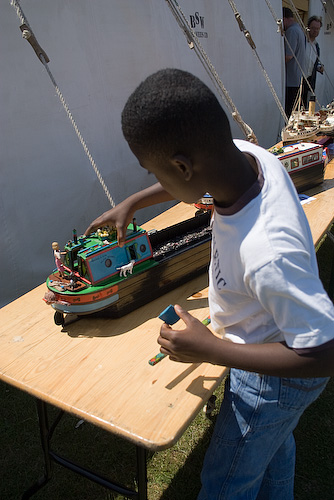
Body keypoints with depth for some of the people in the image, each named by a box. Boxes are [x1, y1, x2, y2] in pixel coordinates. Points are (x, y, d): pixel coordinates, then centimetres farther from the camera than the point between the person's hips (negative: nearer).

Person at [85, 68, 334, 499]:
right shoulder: (247, 154, -22)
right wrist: (131, 203, 3)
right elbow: (194, 174, 1)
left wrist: (209, 350, -30)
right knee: (272, 442, 35)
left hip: (276, 378, -7)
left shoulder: (266, 255, -46)